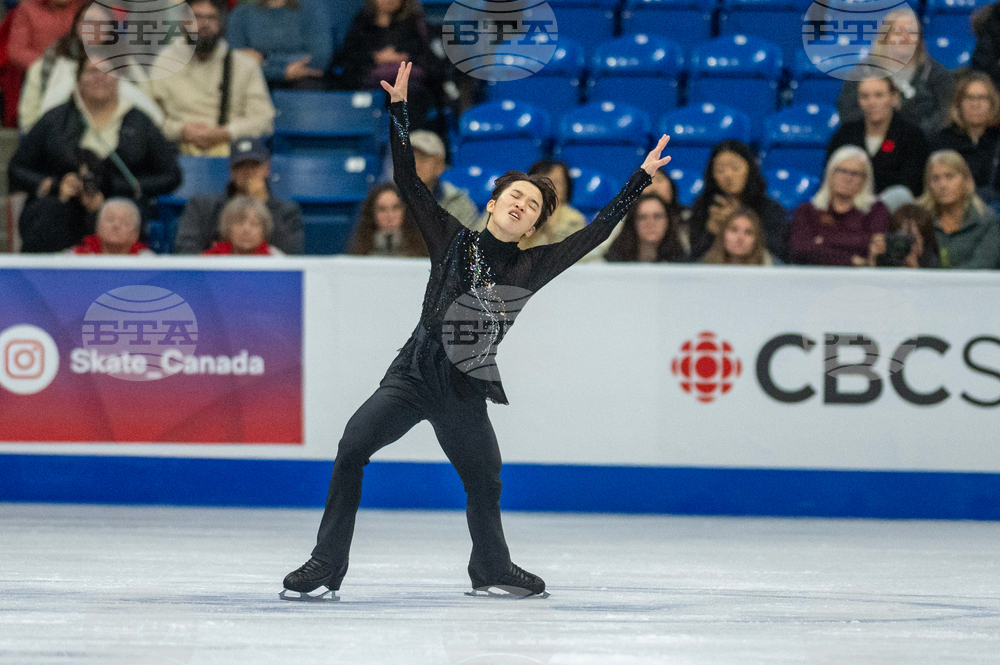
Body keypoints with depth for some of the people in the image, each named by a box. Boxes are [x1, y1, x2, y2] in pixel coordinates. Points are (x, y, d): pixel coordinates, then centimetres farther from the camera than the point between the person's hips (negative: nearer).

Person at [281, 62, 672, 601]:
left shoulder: (532, 268, 3)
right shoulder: (452, 241, 3)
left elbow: (596, 232, 4)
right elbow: (409, 183, 1)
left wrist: (640, 178, 4)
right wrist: (399, 111, -5)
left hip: (465, 394, 1)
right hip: (412, 375, -1)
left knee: (485, 483, 9)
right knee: (352, 448, -19)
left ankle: (491, 569, 38)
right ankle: (326, 567, -14)